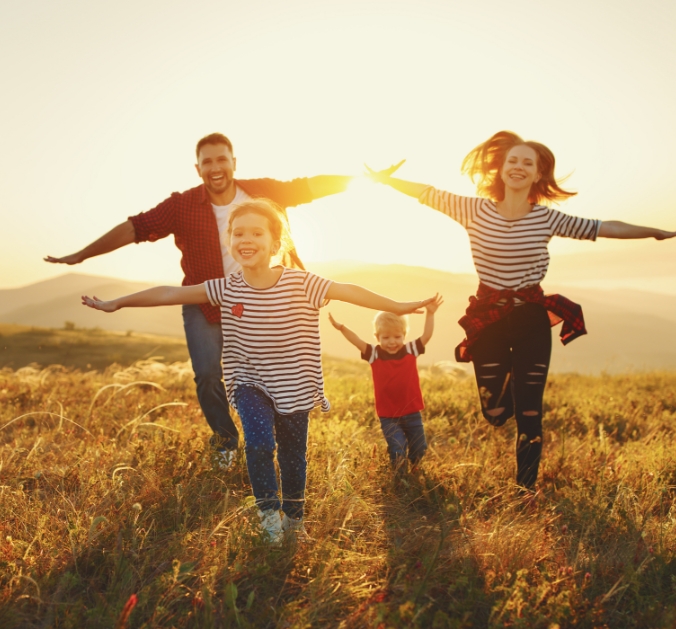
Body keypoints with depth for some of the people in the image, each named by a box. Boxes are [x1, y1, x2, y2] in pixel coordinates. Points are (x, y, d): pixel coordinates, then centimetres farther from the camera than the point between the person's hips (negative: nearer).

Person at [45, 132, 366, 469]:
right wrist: (81, 255, -17)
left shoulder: (259, 192, -10)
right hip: (203, 306, -1)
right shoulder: (182, 206, -14)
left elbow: (308, 187, -5)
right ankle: (225, 440, 17)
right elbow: (134, 228, -15)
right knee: (208, 374, -11)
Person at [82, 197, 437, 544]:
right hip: (250, 384, 1)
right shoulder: (227, 289, -10)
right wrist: (116, 303, -2)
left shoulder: (301, 284, -15)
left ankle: (294, 518, 35)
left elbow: (349, 292, -14)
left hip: (293, 388, 0)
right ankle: (268, 509, 7)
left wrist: (398, 307, -16)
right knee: (259, 443, -19)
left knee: (293, 455, 10)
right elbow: (170, 294, -6)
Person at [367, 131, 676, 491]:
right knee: (495, 413, 3)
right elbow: (427, 193, 0)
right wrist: (384, 179, -4)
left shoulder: (546, 218, -3)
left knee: (528, 416, 3)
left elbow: (604, 228, 2)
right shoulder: (475, 210, -5)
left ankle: (525, 491, 23)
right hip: (489, 319, 0)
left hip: (532, 319, 0)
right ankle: (509, 378, 39)